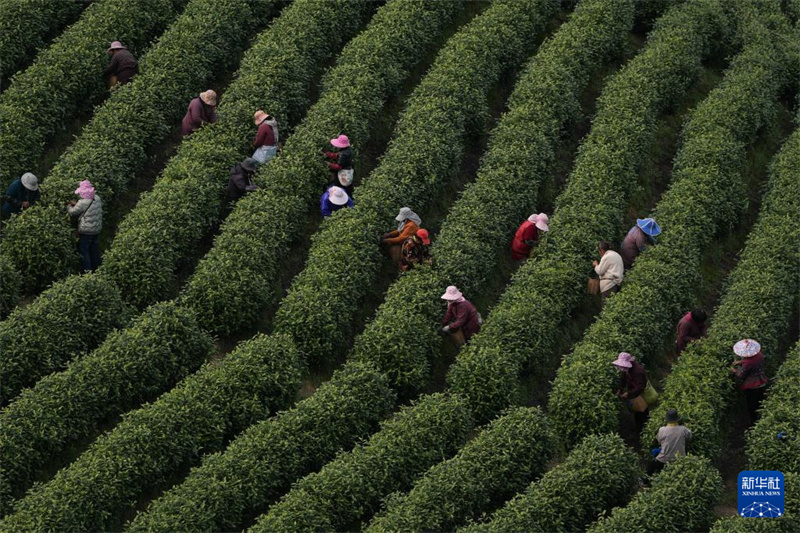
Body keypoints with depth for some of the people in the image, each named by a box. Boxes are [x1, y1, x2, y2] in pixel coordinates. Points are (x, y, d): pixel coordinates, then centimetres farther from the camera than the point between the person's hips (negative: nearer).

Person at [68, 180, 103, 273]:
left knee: (84, 250, 6)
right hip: (97, 229, 7)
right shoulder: (97, 198, -3)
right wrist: (76, 204, 12)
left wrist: (70, 206, 11)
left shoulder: (83, 203, -24)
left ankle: (88, 270, 6)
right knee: (95, 250, 20)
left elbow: (73, 212, -10)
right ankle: (96, 268, 31)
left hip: (86, 231, -7)